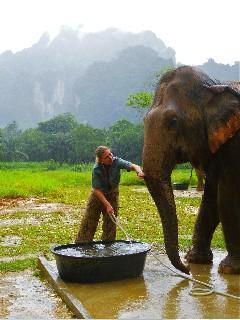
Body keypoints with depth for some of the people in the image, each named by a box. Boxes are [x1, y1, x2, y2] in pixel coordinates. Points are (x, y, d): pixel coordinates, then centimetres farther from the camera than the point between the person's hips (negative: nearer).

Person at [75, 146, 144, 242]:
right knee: (88, 223, 4)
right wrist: (107, 205, -31)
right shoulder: (97, 170, -27)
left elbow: (133, 166, -35)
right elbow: (97, 190, -24)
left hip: (112, 195, 2)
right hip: (98, 195, -2)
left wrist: (139, 172, -58)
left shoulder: (117, 162, -23)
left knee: (110, 224, 5)